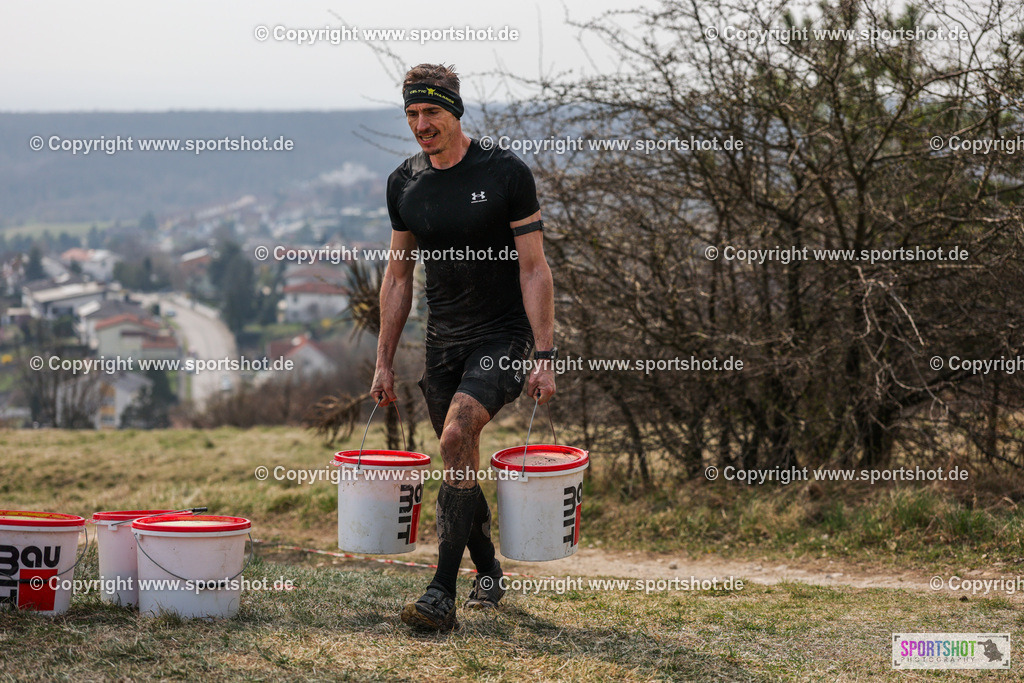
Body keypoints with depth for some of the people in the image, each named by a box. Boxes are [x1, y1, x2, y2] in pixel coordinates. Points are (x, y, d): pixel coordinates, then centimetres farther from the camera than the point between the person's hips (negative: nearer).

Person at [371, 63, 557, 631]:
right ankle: (488, 574, 31)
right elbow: (398, 275, 12)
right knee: (461, 464, 10)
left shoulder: (505, 173, -10)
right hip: (443, 341, 6)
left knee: (457, 439, -23)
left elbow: (534, 268, -10)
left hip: (502, 335, -6)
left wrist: (544, 356, -16)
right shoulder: (404, 183, 4)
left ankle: (441, 594, -24)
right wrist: (384, 362, 9)